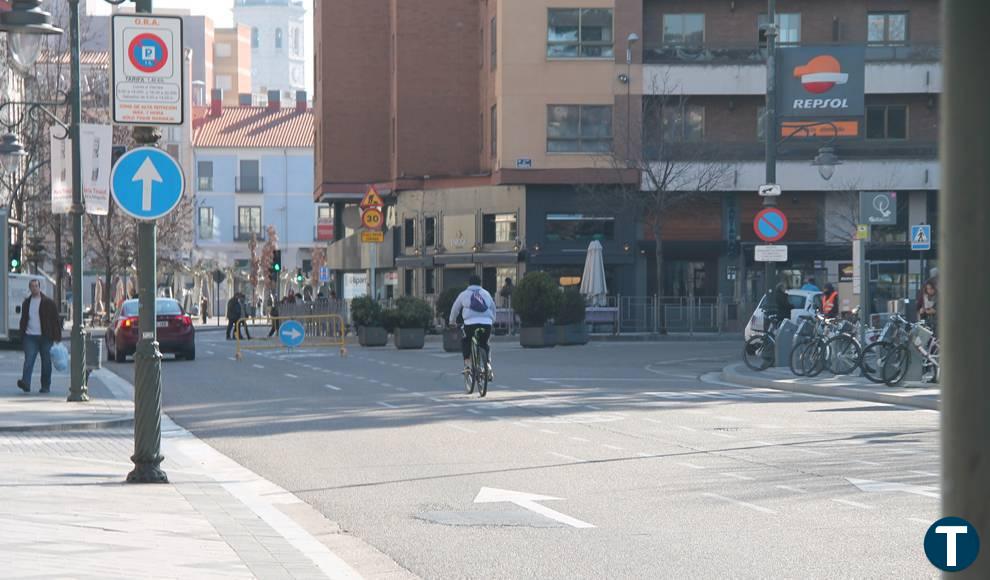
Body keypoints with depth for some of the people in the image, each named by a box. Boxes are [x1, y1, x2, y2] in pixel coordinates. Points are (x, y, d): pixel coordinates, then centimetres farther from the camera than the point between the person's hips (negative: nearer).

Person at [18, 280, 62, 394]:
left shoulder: (49, 303, 1)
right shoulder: (26, 303, 12)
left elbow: (56, 320, 1)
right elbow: (23, 320, 19)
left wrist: (57, 337, -5)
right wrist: (22, 336, 13)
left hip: (45, 337, -2)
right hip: (30, 336, 2)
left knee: (46, 362, 3)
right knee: (28, 361, -13)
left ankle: (46, 386, 12)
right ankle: (25, 383, -24)